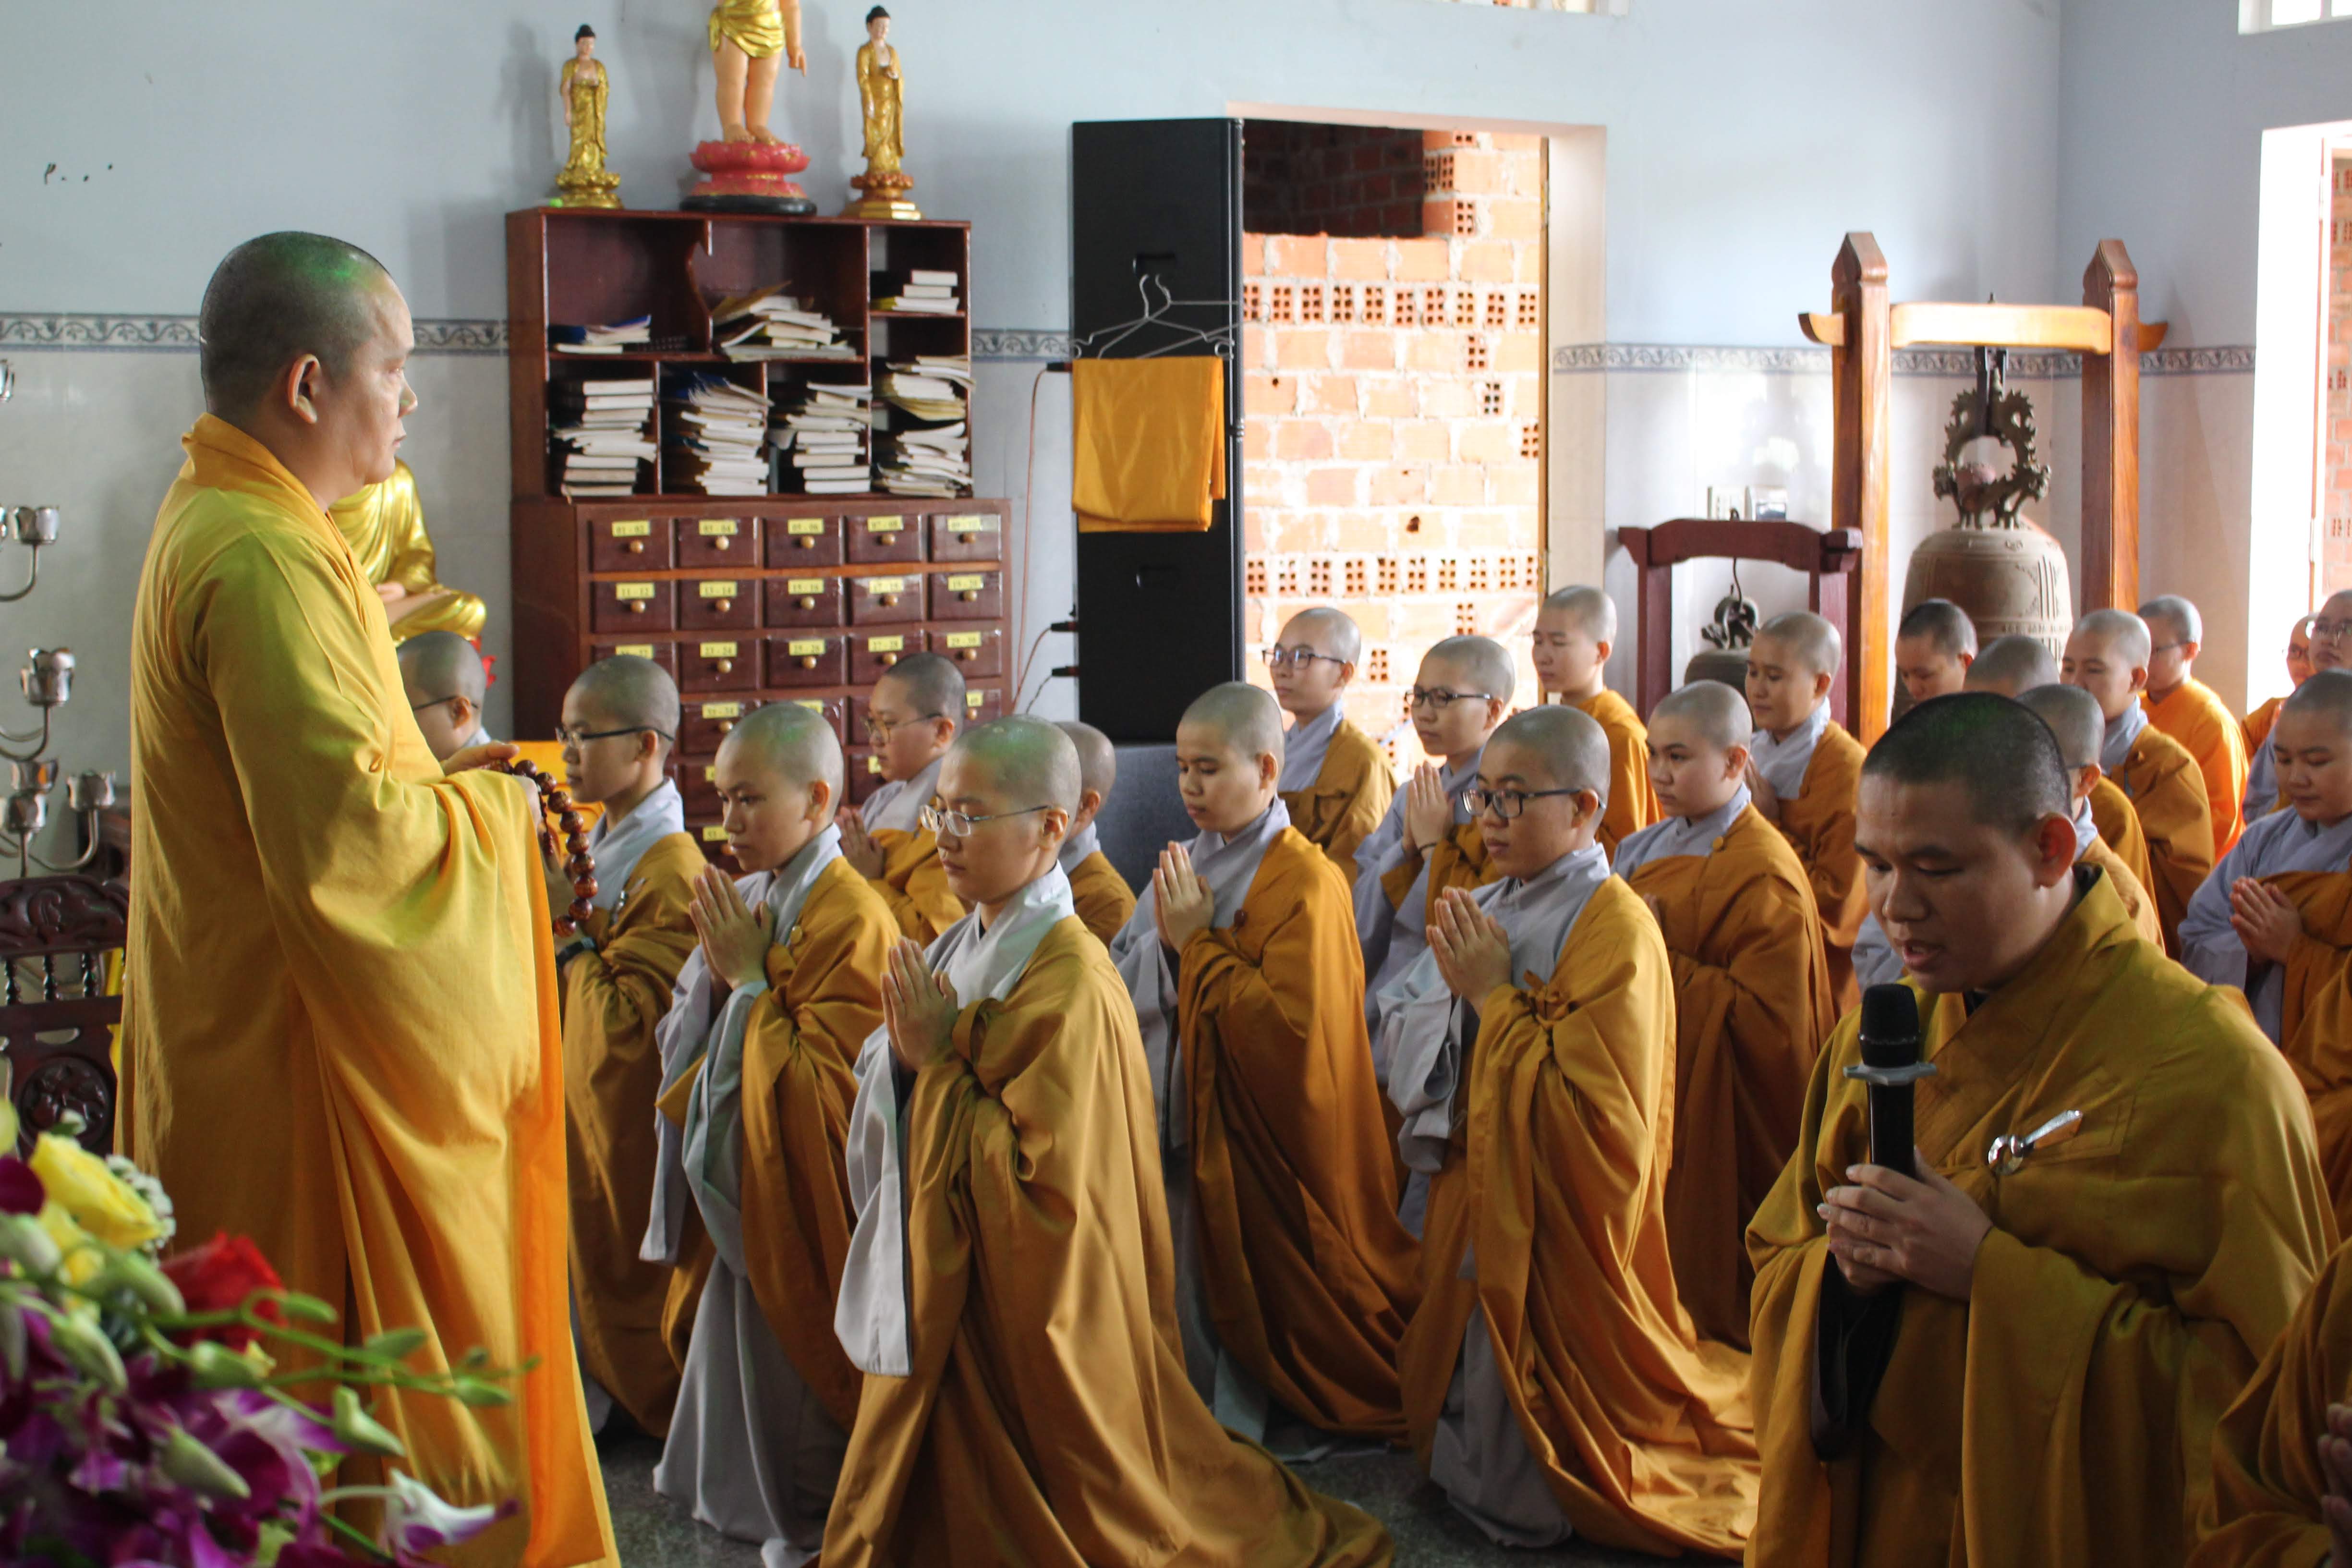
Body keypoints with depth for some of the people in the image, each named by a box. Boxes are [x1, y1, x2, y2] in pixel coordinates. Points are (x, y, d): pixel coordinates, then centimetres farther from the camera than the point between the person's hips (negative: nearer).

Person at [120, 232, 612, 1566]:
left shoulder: (224, 520, 12)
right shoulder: (263, 559, -22)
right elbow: (344, 832, -29)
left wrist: (440, 777, 11)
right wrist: (489, 807, -11)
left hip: (250, 1038, 11)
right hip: (309, 1056, -11)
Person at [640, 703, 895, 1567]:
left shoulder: (851, 916, -21)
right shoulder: (751, 900, 6)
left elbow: (825, 1074, -25)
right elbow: (695, 1038, 15)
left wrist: (749, 978, -21)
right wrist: (718, 974, -6)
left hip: (803, 1179, -8)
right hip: (739, 1167, 8)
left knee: (792, 1331, 4)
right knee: (740, 1321, 19)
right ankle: (736, 1481, 37)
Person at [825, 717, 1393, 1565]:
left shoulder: (1072, 982, -23)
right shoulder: (960, 947, 5)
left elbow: (1042, 1177, -27)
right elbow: (884, 1105, 12)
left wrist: (940, 1063, -21)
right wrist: (904, 1052, -9)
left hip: (1026, 1307, -8)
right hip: (942, 1283, 8)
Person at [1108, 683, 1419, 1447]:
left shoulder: (1304, 883, -12)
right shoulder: (1186, 864, 12)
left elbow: (1293, 1024, -22)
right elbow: (1124, 987, 12)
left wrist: (1199, 945, -19)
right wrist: (1163, 936, -8)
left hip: (1253, 1135, -7)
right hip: (1173, 1121, 7)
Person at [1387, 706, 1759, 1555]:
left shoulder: (1615, 927, -19)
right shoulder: (1488, 909, 6)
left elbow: (1594, 1116, -26)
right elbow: (1416, 1057, 12)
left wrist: (1496, 998, -22)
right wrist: (1453, 982, -7)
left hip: (1553, 1217, -8)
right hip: (1474, 1188, 8)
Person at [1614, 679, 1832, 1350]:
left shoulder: (1765, 874, -16)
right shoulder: (1654, 847, 9)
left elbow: (1768, 1018, -22)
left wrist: (1666, 960, -21)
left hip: (1719, 1125, -8)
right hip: (1650, 1099, 8)